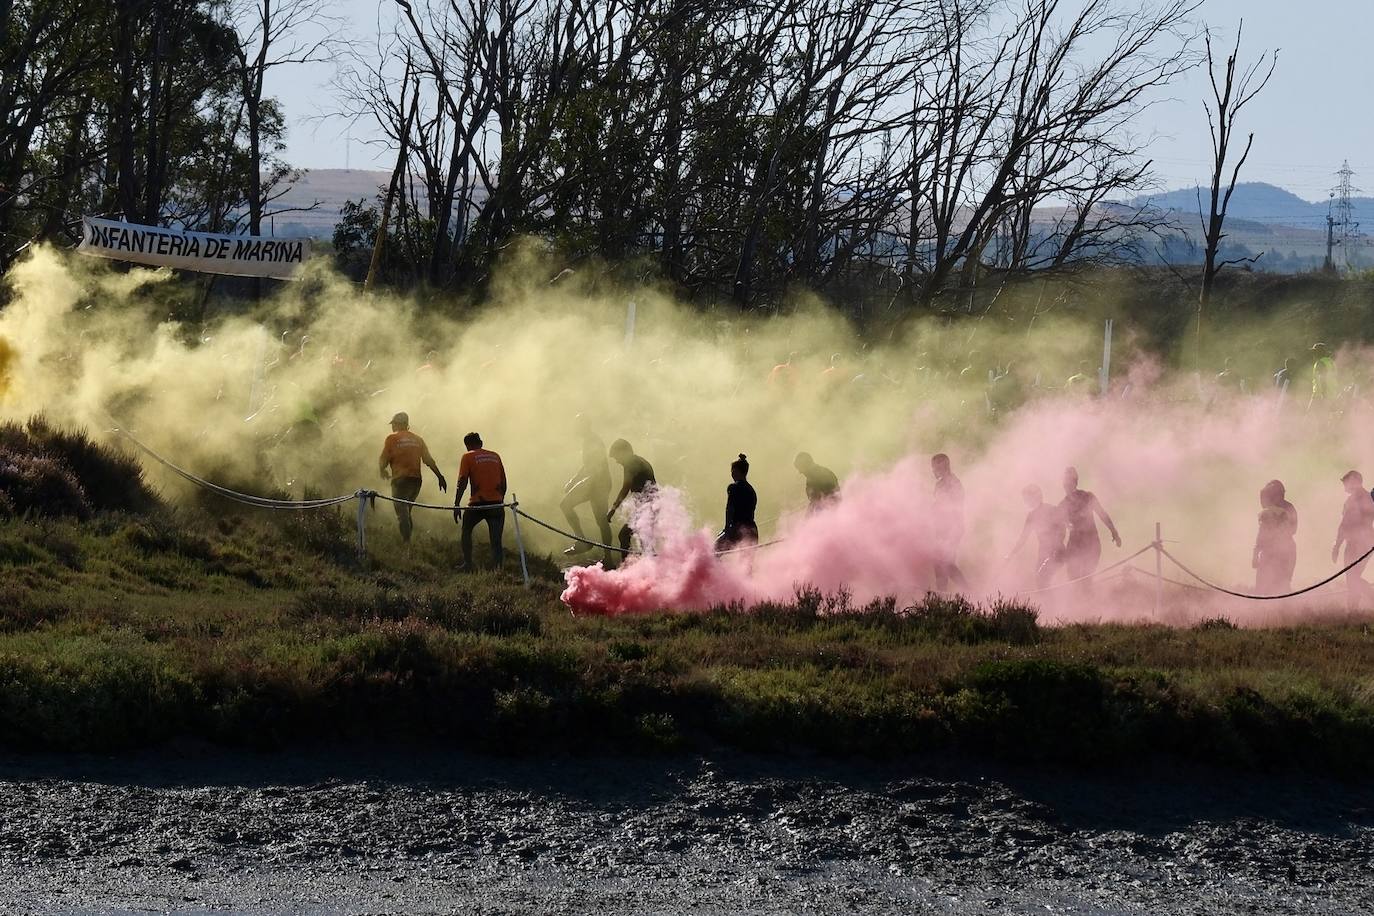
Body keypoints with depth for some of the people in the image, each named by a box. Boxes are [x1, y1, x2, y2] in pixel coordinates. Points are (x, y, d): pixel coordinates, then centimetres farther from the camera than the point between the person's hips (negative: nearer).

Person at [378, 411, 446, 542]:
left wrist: (382, 470, 18)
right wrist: (440, 476, 11)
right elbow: (428, 460, 9)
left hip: (401, 479, -6)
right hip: (416, 480, 6)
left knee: (402, 513, -7)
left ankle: (407, 542, -18)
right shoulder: (418, 440, 13)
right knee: (406, 511, 19)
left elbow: (383, 462, -3)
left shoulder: (392, 439, -2)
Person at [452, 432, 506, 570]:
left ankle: (468, 563, 14)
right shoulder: (495, 456, 14)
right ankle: (497, 567, -14)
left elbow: (462, 482, -6)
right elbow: (503, 482, 16)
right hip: (496, 502, 3)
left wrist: (456, 505, -5)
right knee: (496, 540, 3)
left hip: (478, 503, -3)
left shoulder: (468, 457, 2)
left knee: (466, 530, 21)